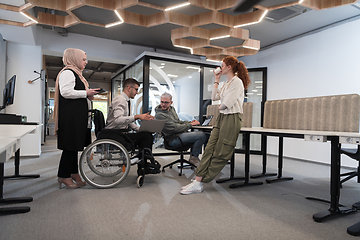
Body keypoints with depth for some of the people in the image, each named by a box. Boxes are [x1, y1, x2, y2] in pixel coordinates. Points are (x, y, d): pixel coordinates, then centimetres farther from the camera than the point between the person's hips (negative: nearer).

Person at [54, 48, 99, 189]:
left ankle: (73, 173, 20)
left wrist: (88, 96, 12)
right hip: (70, 115, -10)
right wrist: (86, 93, -13)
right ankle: (63, 176, 4)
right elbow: (65, 92, -22)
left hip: (78, 115, 10)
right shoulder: (67, 72, -9)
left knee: (74, 145, 12)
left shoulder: (76, 73, 23)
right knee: (70, 145, -6)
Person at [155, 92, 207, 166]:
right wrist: (191, 124, -11)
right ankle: (193, 158, -2)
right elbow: (175, 128, -19)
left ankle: (193, 156, 11)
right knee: (202, 135, -21)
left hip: (181, 133, 10)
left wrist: (189, 122, 5)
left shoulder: (171, 108, 12)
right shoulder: (159, 115, -17)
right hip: (173, 139, -9)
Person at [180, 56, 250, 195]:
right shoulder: (226, 83, 21)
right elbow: (214, 97, 17)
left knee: (220, 154, -4)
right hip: (221, 117, 9)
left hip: (232, 119, -9)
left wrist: (220, 107, 6)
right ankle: (197, 181, -5)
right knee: (209, 149, -3)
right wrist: (216, 80, 18)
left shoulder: (237, 82, -8)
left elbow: (227, 104, -16)